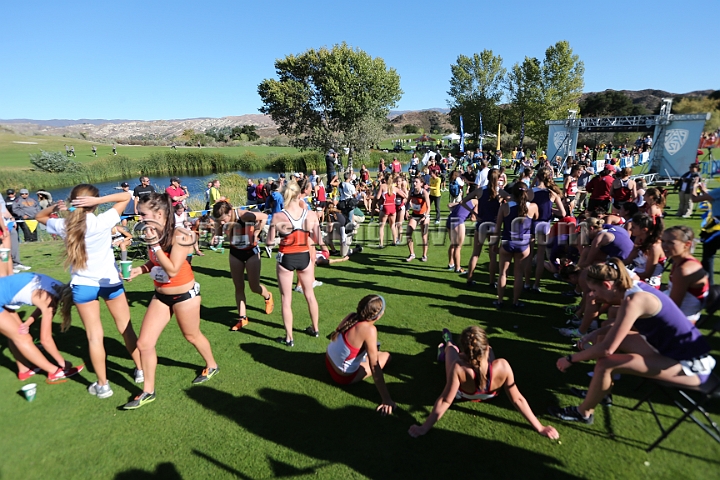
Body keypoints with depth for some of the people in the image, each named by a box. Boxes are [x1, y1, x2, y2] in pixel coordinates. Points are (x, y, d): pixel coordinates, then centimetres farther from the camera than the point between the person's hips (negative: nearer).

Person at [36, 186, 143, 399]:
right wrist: (98, 200, -18)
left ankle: (102, 385, 16)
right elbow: (126, 196, -9)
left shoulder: (63, 226, -5)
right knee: (126, 328, 13)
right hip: (110, 281, -1)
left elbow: (40, 217, 18)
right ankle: (140, 370, 26)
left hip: (82, 285, 2)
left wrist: (55, 207, 0)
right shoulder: (102, 222, -15)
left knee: (94, 336, 8)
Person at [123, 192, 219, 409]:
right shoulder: (153, 234, -3)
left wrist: (155, 245, -28)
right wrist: (139, 269, -6)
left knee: (192, 336, 15)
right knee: (144, 344, 5)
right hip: (160, 295, 7)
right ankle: (148, 391, 25)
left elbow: (172, 270, -27)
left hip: (184, 295, -6)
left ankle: (212, 366, 44)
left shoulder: (179, 236, -23)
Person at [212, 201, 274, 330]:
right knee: (238, 287, 7)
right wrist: (219, 225, -20)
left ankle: (268, 297, 35)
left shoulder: (244, 215, -28)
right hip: (235, 253, 5)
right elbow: (217, 233, -2)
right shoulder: (221, 219, -13)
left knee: (254, 287, 1)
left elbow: (264, 217, -15)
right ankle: (242, 318, 17)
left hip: (251, 252, -5)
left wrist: (256, 233, -15)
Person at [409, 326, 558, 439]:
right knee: (487, 350, 26)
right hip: (488, 396, 2)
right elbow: (517, 400, -30)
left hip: (461, 395, -2)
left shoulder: (458, 368, -47)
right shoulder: (502, 366, -42)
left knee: (450, 348, 23)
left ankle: (446, 346, 62)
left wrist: (424, 428, -28)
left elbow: (445, 401, -38)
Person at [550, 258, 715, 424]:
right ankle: (599, 391, 24)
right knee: (604, 337, 11)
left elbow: (606, 349, -28)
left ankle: (583, 413, 2)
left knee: (605, 365, -21)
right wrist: (594, 334, 5)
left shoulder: (633, 301, -27)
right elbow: (621, 324, 18)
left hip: (690, 365, -9)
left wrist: (570, 359, -16)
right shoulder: (635, 288, -1)